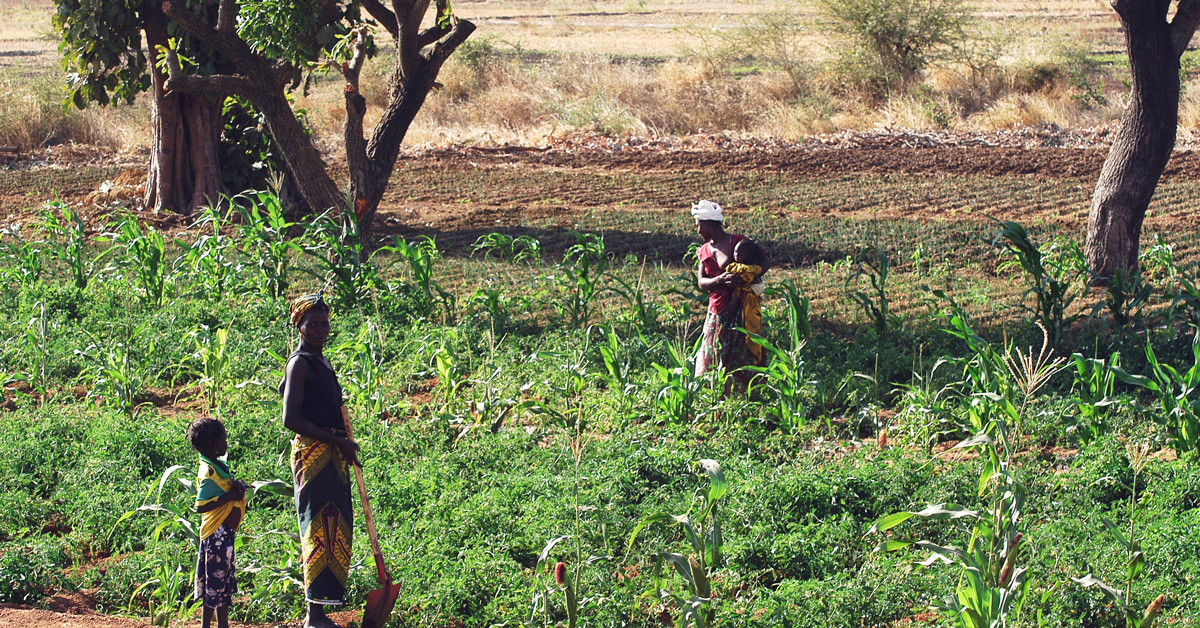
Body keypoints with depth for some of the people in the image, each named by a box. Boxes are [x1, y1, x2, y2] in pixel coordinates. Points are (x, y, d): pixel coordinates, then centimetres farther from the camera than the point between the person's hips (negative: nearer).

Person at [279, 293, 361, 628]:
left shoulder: (321, 362, 18)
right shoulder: (300, 363, -10)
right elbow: (290, 419, -17)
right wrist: (338, 440, -16)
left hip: (333, 453, 10)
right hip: (313, 451, -10)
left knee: (334, 533, 9)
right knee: (320, 529, -11)